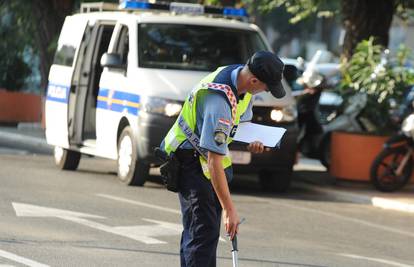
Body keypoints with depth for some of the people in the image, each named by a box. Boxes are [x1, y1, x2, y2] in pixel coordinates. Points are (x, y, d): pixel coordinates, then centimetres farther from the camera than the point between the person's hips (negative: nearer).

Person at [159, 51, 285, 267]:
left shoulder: (243, 85, -5)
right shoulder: (220, 100, -34)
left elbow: (243, 119, 19)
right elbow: (214, 160, -35)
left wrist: (252, 141, -3)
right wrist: (229, 209, -34)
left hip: (205, 158, 9)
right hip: (190, 158, -9)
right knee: (203, 230, -16)